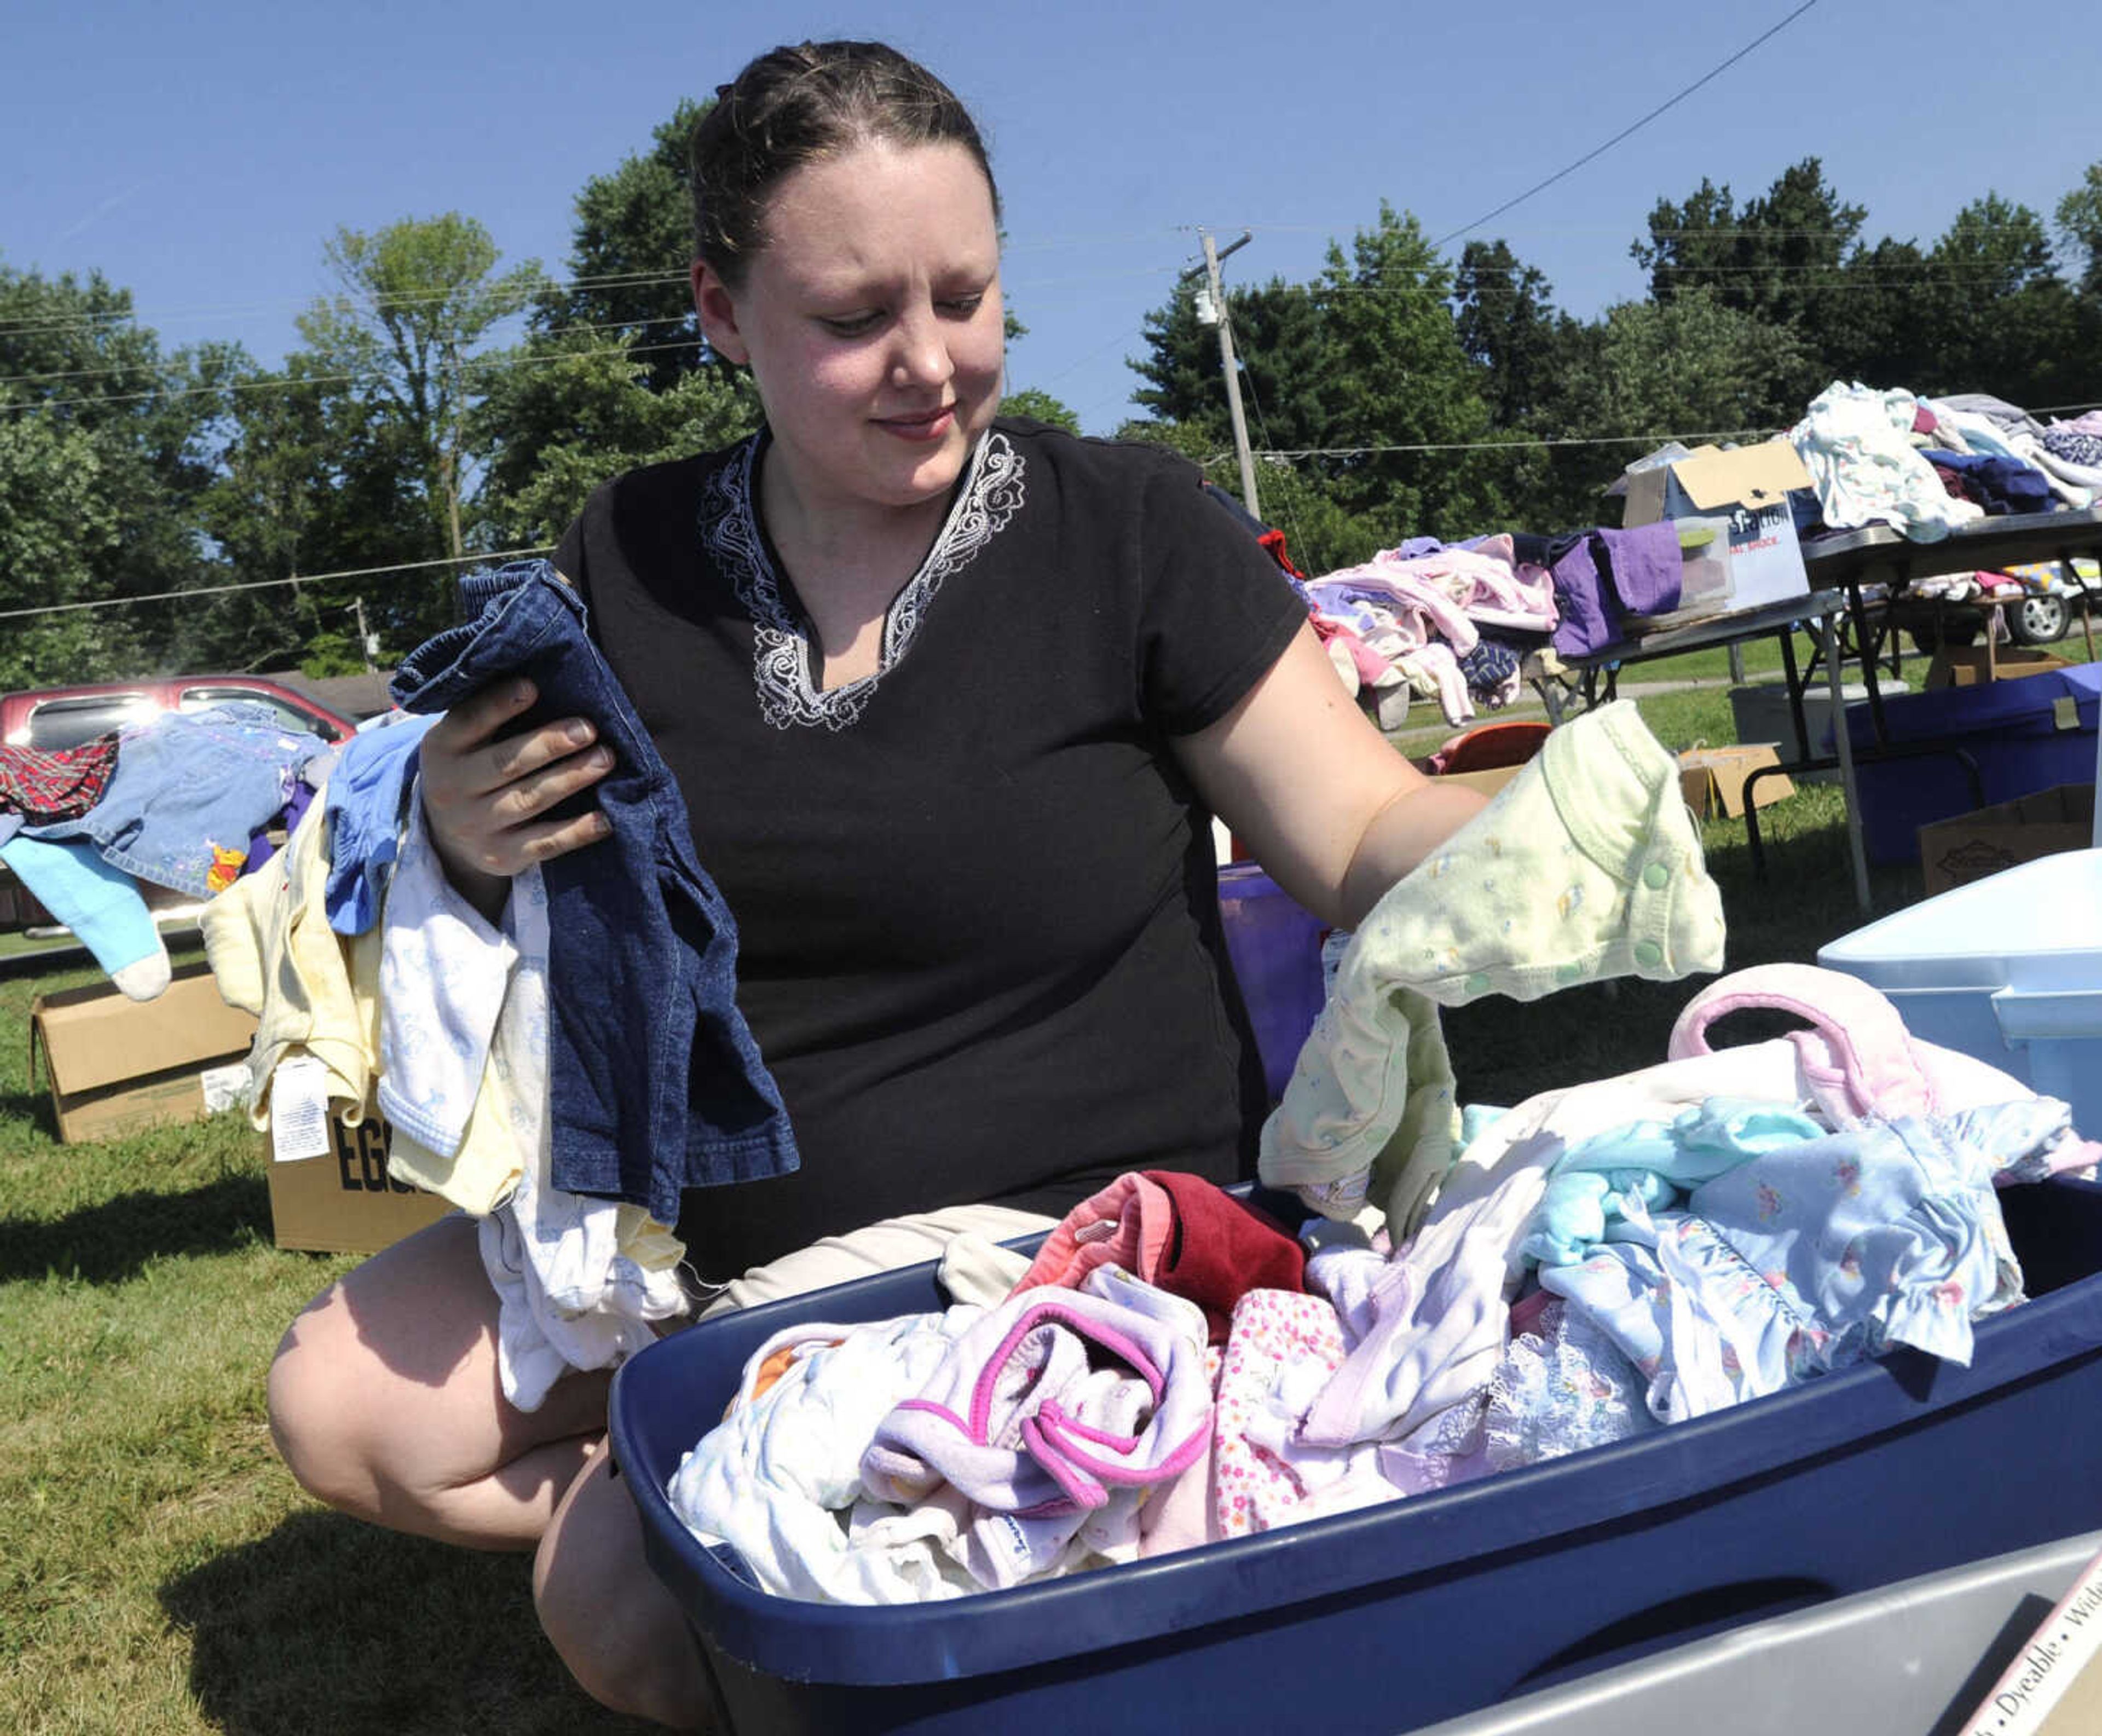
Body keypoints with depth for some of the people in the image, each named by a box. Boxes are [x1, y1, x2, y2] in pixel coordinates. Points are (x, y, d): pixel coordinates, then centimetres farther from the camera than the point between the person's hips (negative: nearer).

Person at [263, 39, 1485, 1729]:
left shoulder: (1123, 528, -10)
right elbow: (563, 936, 13)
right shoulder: (630, 563, 1)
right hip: (721, 1248, 6)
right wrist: (470, 845, -10)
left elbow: (1365, 832, -9)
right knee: (344, 1408, -1)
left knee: (624, 1594, -20)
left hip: (1077, 1248, -5)